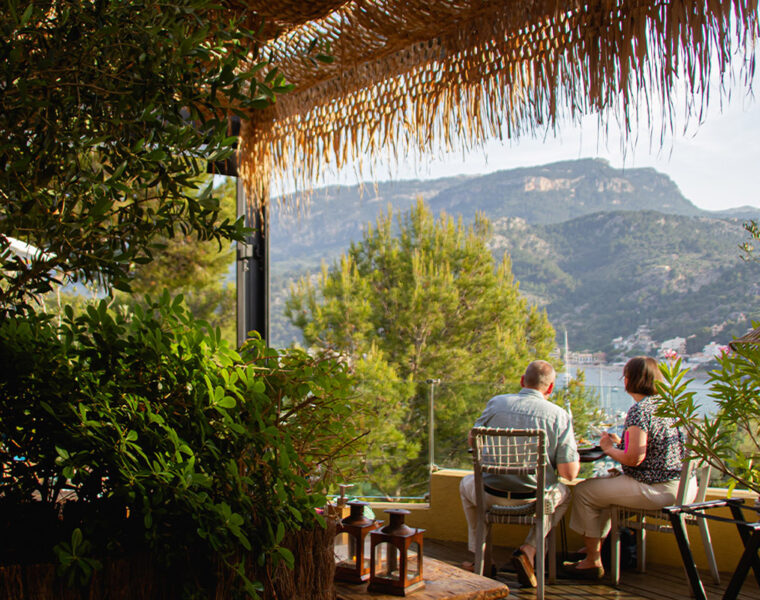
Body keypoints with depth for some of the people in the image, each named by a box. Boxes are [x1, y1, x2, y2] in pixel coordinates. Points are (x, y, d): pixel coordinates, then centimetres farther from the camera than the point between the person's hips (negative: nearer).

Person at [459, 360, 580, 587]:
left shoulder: (496, 403, -5)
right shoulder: (559, 415, -8)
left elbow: (473, 440, 11)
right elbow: (569, 472, -9)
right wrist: (577, 461, 14)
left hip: (491, 495, 1)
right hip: (536, 499, -1)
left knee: (467, 484, 35)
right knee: (563, 492, 33)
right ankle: (529, 549, 12)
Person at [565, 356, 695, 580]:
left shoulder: (639, 410, -18)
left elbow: (634, 459, -23)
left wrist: (609, 448, -5)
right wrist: (620, 443, 18)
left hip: (657, 490, -10)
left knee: (583, 491, 2)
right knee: (606, 482, 29)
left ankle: (593, 562, 11)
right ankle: (595, 546, 38)